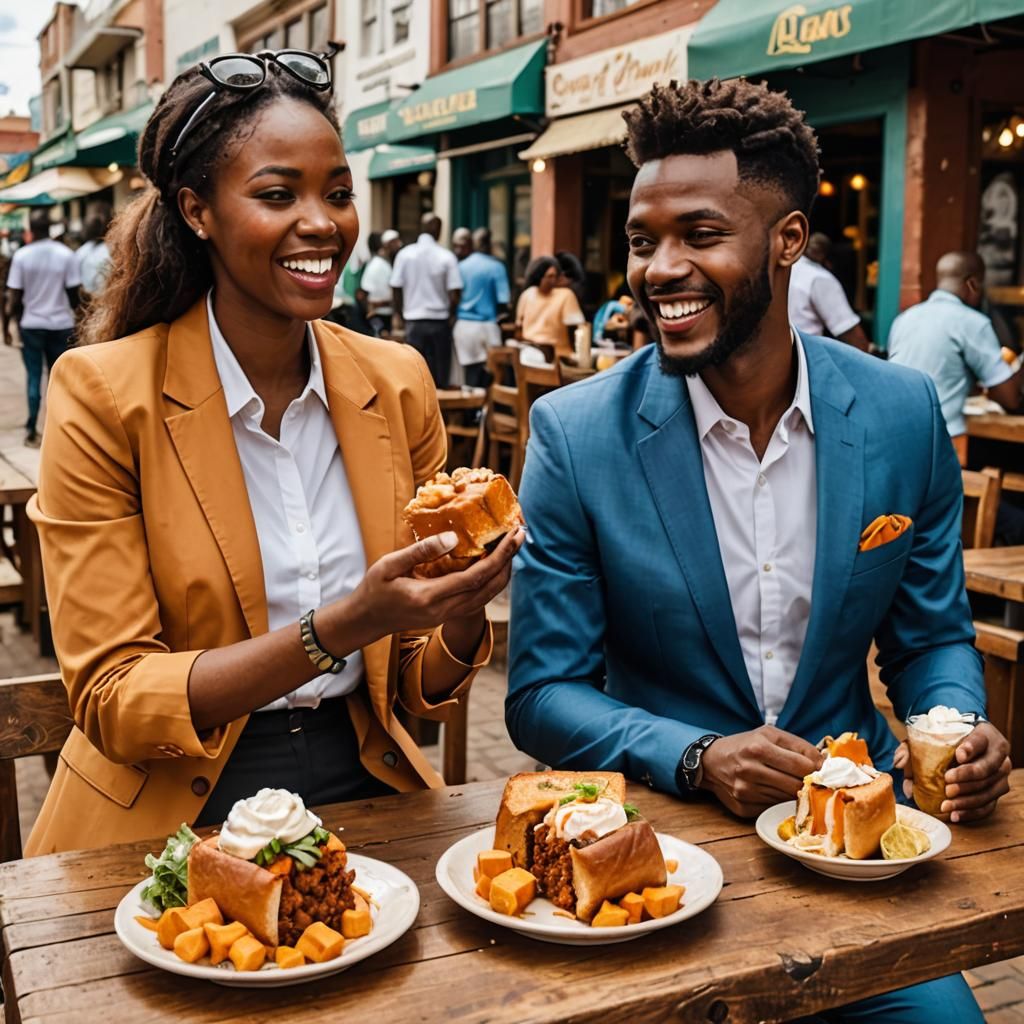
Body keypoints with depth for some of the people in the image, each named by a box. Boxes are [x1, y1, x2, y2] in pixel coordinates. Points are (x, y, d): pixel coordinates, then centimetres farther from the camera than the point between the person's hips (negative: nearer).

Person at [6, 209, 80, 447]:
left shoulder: (21, 256, -6)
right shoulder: (66, 254, -8)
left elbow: (14, 297, -5)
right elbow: (73, 293, -6)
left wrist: (18, 320, 10)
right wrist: (74, 312, 13)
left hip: (31, 325, 0)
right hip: (61, 324, 0)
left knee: (34, 378, 8)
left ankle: (32, 431, 8)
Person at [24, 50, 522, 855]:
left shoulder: (397, 382, 2)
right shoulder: (102, 394, -9)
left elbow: (421, 687, 7)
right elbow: (112, 703, -11)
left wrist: (465, 605, -16)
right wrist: (344, 626, -23)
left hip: (366, 789, 4)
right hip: (175, 820, -3)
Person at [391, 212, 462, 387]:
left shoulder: (404, 254, -2)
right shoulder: (447, 256, -7)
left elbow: (396, 289, -2)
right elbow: (454, 294, -9)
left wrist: (401, 314, 12)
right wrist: (451, 315, 9)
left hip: (414, 320, 1)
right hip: (440, 321, -1)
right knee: (440, 375, 7)